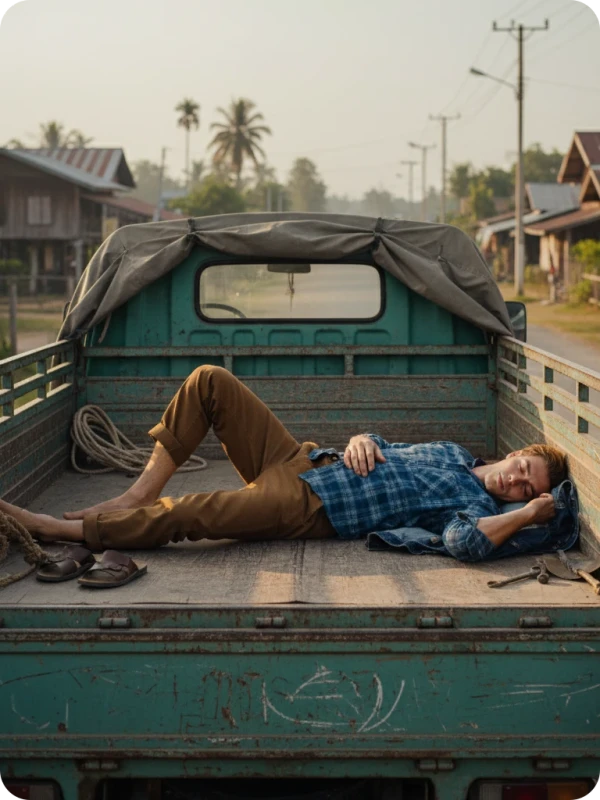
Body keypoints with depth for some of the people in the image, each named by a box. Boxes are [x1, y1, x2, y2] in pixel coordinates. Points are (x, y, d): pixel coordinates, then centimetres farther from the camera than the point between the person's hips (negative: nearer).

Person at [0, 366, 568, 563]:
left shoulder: (474, 505, -7)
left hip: (306, 509, -8)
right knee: (209, 381, -3)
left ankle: (53, 528, -12)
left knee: (180, 516, -25)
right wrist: (360, 442, -1)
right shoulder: (451, 452, 16)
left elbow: (465, 543, -32)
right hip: (300, 460, 8)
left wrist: (530, 513, -20)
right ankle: (141, 492, 0)